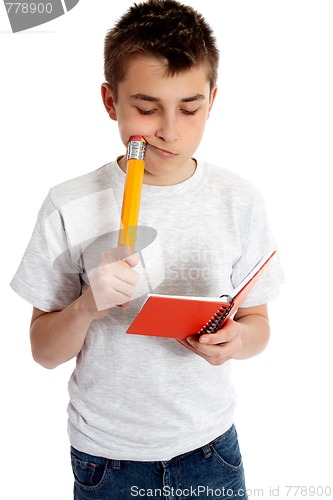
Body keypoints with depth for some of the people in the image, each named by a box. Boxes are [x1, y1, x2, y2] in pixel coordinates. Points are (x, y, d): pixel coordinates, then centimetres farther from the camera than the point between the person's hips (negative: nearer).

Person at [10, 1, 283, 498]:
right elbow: (44, 352, -6)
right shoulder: (69, 208, -13)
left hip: (209, 445, 2)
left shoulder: (239, 201, -8)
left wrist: (234, 338, -21)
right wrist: (86, 308, -25)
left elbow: (257, 322, 1)